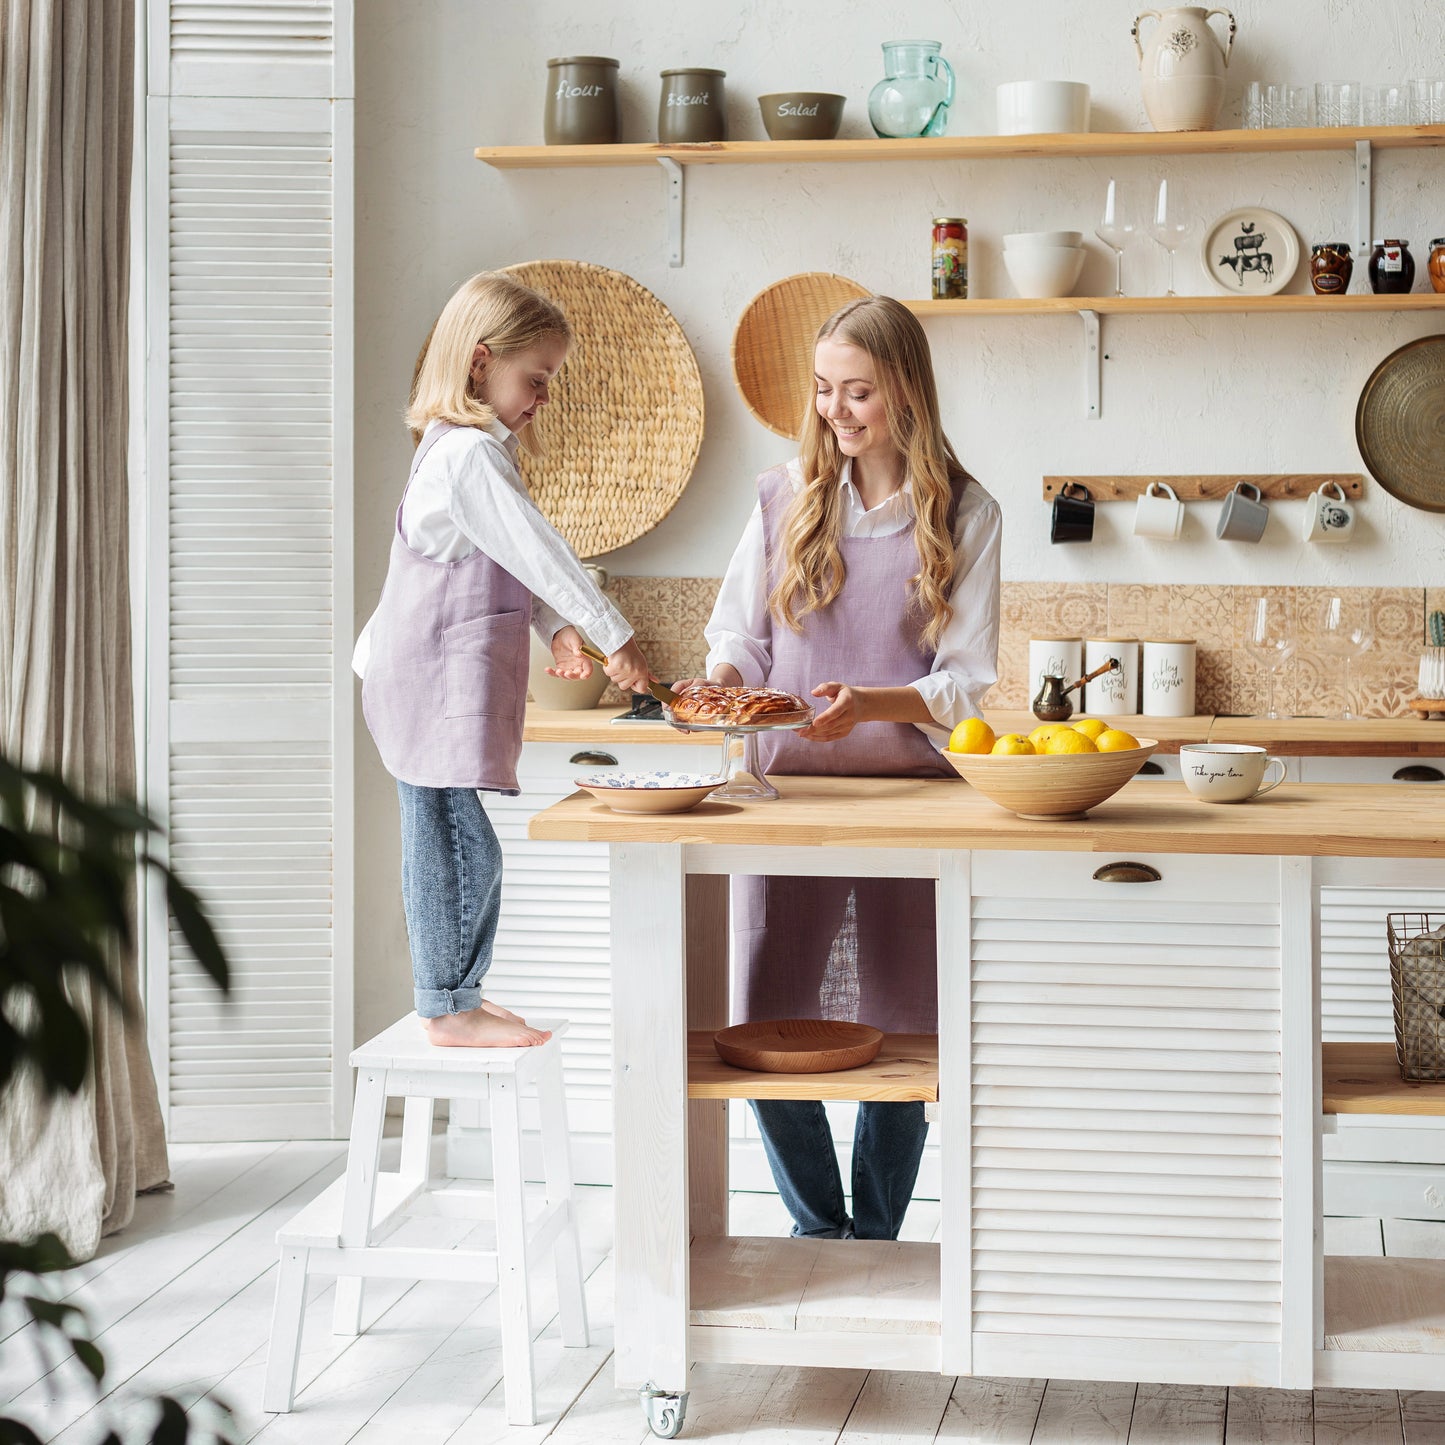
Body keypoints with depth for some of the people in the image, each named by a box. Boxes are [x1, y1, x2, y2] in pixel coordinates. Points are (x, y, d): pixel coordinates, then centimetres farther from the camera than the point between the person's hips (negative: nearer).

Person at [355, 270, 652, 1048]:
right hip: (439, 684, -11)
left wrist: (556, 628, 7)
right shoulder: (469, 454, -17)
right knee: (462, 844, -5)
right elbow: (537, 549, -21)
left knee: (446, 841, 15)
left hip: (438, 683, 11)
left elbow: (516, 558, 20)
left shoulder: (470, 446, 17)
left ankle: (451, 994, 23)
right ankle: (450, 1007, 1)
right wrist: (613, 635, -20)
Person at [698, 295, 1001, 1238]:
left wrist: (869, 704, -21)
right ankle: (820, 1230, 18)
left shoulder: (964, 516, 0)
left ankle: (875, 1244, 20)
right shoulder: (786, 498, 6)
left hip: (910, 792, -1)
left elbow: (965, 681, -4)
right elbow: (740, 631, 10)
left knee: (900, 1034, 4)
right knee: (768, 1030, -2)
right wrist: (721, 683, -13)